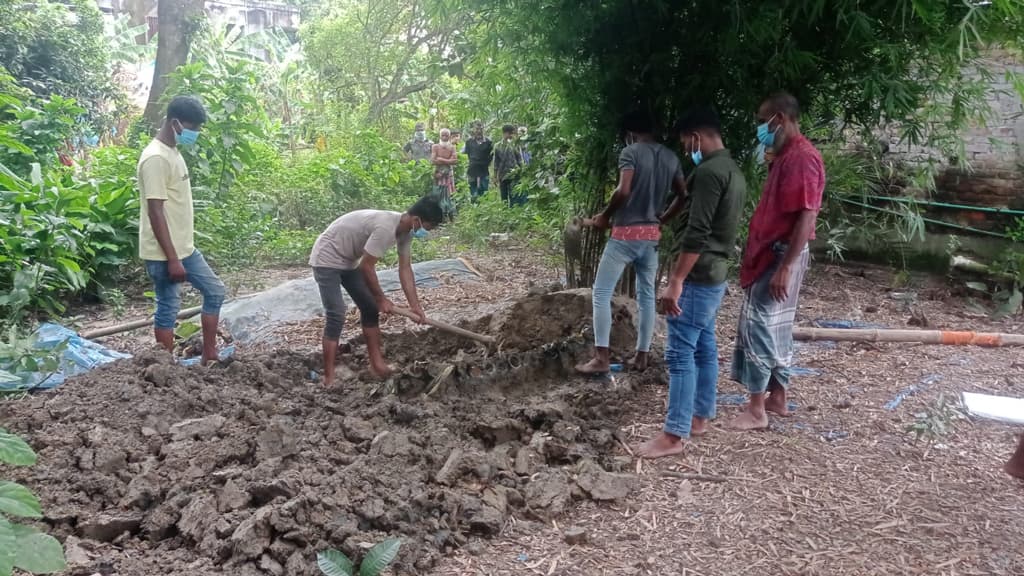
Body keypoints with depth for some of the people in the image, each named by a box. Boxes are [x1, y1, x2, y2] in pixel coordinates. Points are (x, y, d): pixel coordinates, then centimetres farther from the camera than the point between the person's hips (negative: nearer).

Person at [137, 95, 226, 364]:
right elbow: (155, 212, -23)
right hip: (164, 254, -10)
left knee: (215, 291, 14)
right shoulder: (156, 158, -20)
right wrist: (172, 259, -23)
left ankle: (209, 356, 23)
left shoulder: (173, 152, 11)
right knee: (169, 309, 0)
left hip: (185, 248, 10)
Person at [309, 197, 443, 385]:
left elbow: (405, 269, 0)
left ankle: (377, 364, 16)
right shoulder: (385, 228, -33)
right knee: (336, 317, -15)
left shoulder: (405, 230, -5)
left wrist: (415, 305, -4)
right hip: (327, 259, -10)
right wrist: (381, 299, -14)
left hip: (349, 261, 10)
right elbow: (367, 266, -26)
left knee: (370, 309, 8)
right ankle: (328, 378, -10)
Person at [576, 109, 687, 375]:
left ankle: (602, 357, -4)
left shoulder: (630, 152, -10)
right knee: (647, 295, 14)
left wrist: (605, 216, -9)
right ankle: (642, 356, 18)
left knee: (602, 293, 0)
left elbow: (624, 190, -23)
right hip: (652, 234, 6)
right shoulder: (670, 157, 9)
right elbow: (683, 195, 11)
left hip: (626, 233, -6)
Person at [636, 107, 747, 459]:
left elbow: (697, 234, -24)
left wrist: (675, 281, -24)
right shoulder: (734, 171, 14)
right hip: (717, 273, 10)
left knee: (680, 353, -7)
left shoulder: (709, 171, -18)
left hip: (698, 276, -10)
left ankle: (674, 435, -4)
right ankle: (700, 417, 25)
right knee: (705, 347, 16)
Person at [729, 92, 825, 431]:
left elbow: (806, 217, -23)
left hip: (781, 257, -10)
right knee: (776, 328, 14)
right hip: (770, 255, 10)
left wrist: (785, 267, -25)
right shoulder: (785, 156, 15)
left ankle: (756, 410, -1)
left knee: (758, 326, -7)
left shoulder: (802, 157, -17)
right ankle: (777, 398, 24)